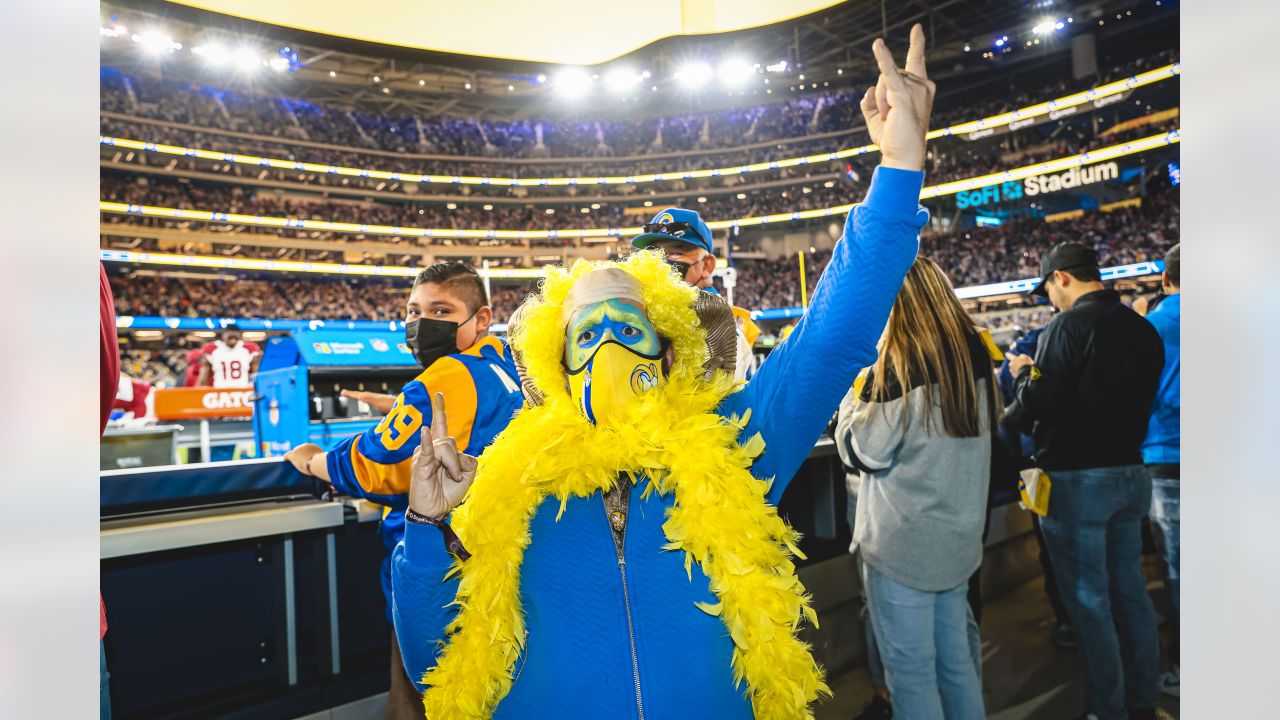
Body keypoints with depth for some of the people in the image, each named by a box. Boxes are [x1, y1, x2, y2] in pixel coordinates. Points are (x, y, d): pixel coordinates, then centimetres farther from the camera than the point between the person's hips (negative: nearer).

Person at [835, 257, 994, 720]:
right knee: (957, 661, 19)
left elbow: (862, 451, -11)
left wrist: (848, 392, 0)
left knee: (910, 672, 5)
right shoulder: (972, 352, 4)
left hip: (904, 545, -7)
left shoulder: (899, 363, -17)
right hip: (958, 538, 7)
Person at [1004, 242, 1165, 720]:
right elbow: (1142, 397, 16)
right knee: (1130, 590, 17)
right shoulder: (1143, 328, 8)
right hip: (1130, 472, 8)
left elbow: (1037, 403, -20)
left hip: (1078, 478, -8)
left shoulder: (1068, 326, -17)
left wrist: (1023, 372, -1)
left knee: (1089, 600, 2)